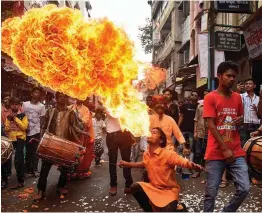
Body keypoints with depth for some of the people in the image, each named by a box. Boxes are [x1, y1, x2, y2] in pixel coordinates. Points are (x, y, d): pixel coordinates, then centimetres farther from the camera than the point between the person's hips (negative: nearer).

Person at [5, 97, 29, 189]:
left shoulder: (23, 116, -2)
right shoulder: (9, 116, 12)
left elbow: (25, 127, -15)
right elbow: (6, 128, 13)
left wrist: (15, 118, -16)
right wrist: (8, 128, -10)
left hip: (20, 139, -5)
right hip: (11, 139, 5)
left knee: (17, 160, -11)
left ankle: (20, 181, -6)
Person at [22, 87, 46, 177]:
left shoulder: (41, 106, 0)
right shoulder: (25, 104, 0)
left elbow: (41, 119, 5)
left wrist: (37, 126, -4)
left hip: (36, 132, 0)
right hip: (27, 132, 0)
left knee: (35, 152, 5)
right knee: (28, 151, 8)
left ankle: (34, 169, 17)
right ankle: (28, 170, 18)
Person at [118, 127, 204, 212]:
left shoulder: (168, 154, -22)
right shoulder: (146, 154, -2)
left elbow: (185, 162, -33)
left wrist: (194, 166, -56)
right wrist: (127, 164, 19)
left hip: (169, 190, -5)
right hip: (153, 188, 5)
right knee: (135, 187, -15)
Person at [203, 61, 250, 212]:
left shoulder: (237, 97, 11)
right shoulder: (210, 98, -5)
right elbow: (211, 126, -10)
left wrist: (240, 120, -3)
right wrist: (225, 149, -14)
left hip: (236, 152, 5)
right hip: (216, 153, -4)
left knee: (244, 188, 0)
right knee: (211, 192, 1)